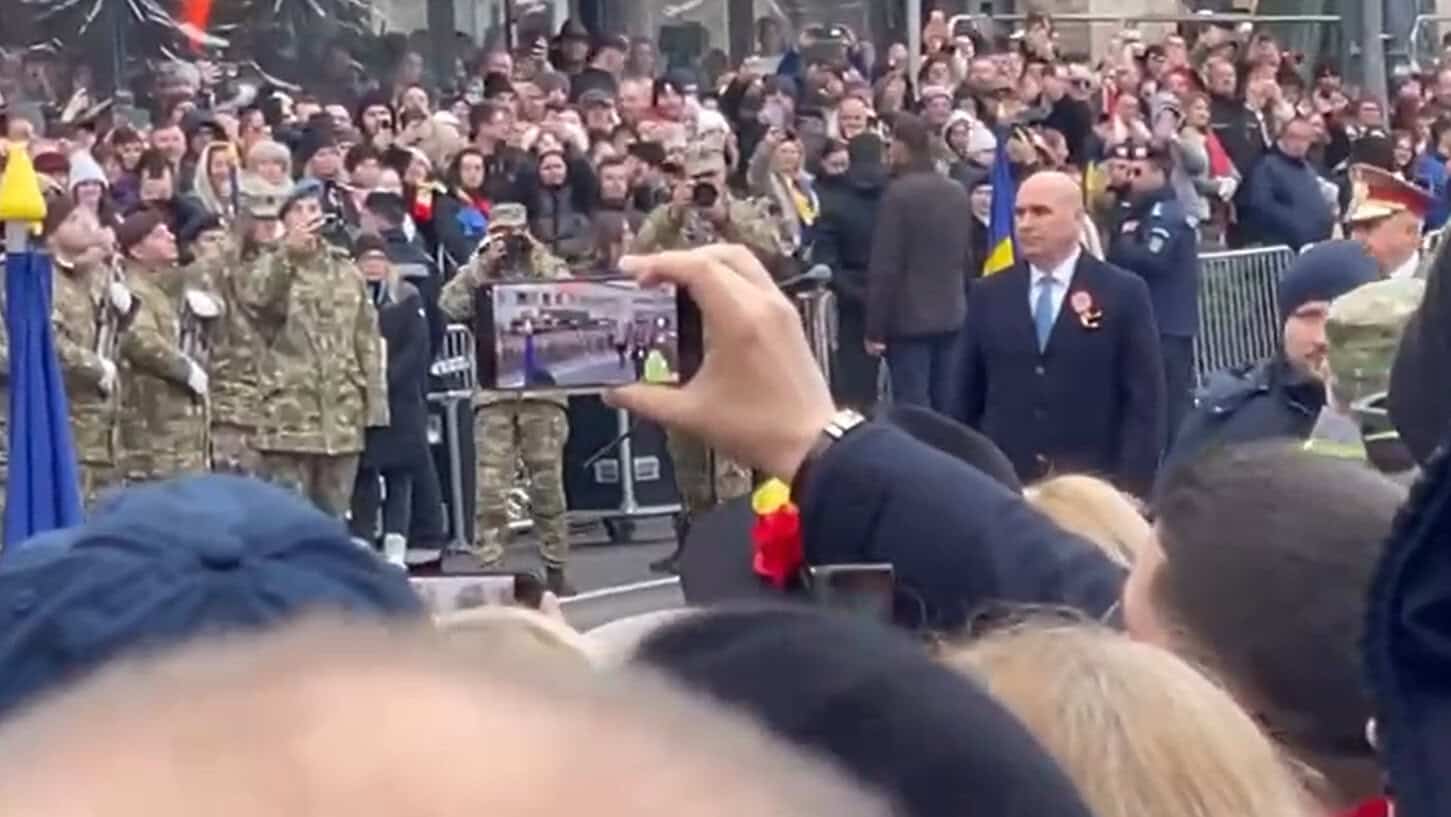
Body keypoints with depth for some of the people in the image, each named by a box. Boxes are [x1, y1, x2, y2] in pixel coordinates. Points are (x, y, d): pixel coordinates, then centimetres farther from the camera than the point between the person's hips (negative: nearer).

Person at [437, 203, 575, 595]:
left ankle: (556, 567, 11)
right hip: (493, 391, 0)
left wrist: (539, 257, -4)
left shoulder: (548, 268, 12)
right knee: (491, 487, -5)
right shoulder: (477, 274, 13)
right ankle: (488, 570, -3)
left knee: (548, 483, 3)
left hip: (543, 388, 0)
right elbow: (449, 306, -4)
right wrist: (482, 265, -6)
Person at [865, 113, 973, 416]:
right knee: (948, 412, 9)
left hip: (909, 320, -6)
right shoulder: (958, 192, 8)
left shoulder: (899, 193, -13)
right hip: (952, 316, 6)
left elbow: (884, 266, -14)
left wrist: (875, 329, -11)